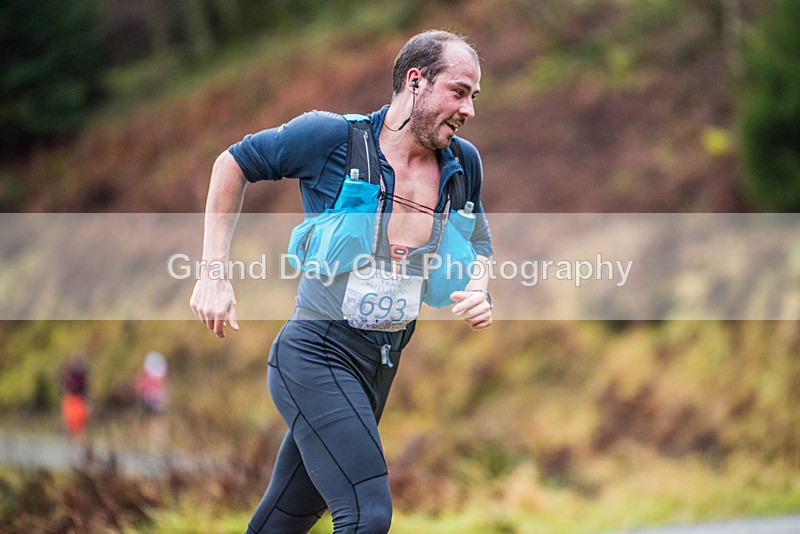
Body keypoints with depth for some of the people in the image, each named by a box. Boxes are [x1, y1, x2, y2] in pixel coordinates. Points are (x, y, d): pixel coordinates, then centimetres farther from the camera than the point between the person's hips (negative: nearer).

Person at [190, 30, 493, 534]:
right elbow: (234, 163, 3)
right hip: (317, 354, -6)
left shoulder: (462, 164, 4)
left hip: (380, 368, 6)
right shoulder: (332, 138, -11)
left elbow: (476, 245, 22)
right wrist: (215, 273, -3)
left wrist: (479, 292, -2)